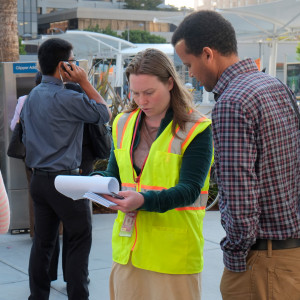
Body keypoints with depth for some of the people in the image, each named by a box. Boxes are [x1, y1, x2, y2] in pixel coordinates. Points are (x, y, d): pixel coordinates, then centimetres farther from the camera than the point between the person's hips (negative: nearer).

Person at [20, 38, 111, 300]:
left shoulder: (32, 96, 10)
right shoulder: (67, 98, -17)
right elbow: (104, 113, -6)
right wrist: (85, 82, -4)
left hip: (39, 178, 8)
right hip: (64, 179, -8)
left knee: (43, 240, 13)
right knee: (80, 239, 3)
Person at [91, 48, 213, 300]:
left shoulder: (196, 129, -7)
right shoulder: (124, 123, 11)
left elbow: (189, 190, -14)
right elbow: (114, 173, 13)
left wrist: (144, 200, -29)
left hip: (173, 251, -5)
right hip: (127, 247, 5)